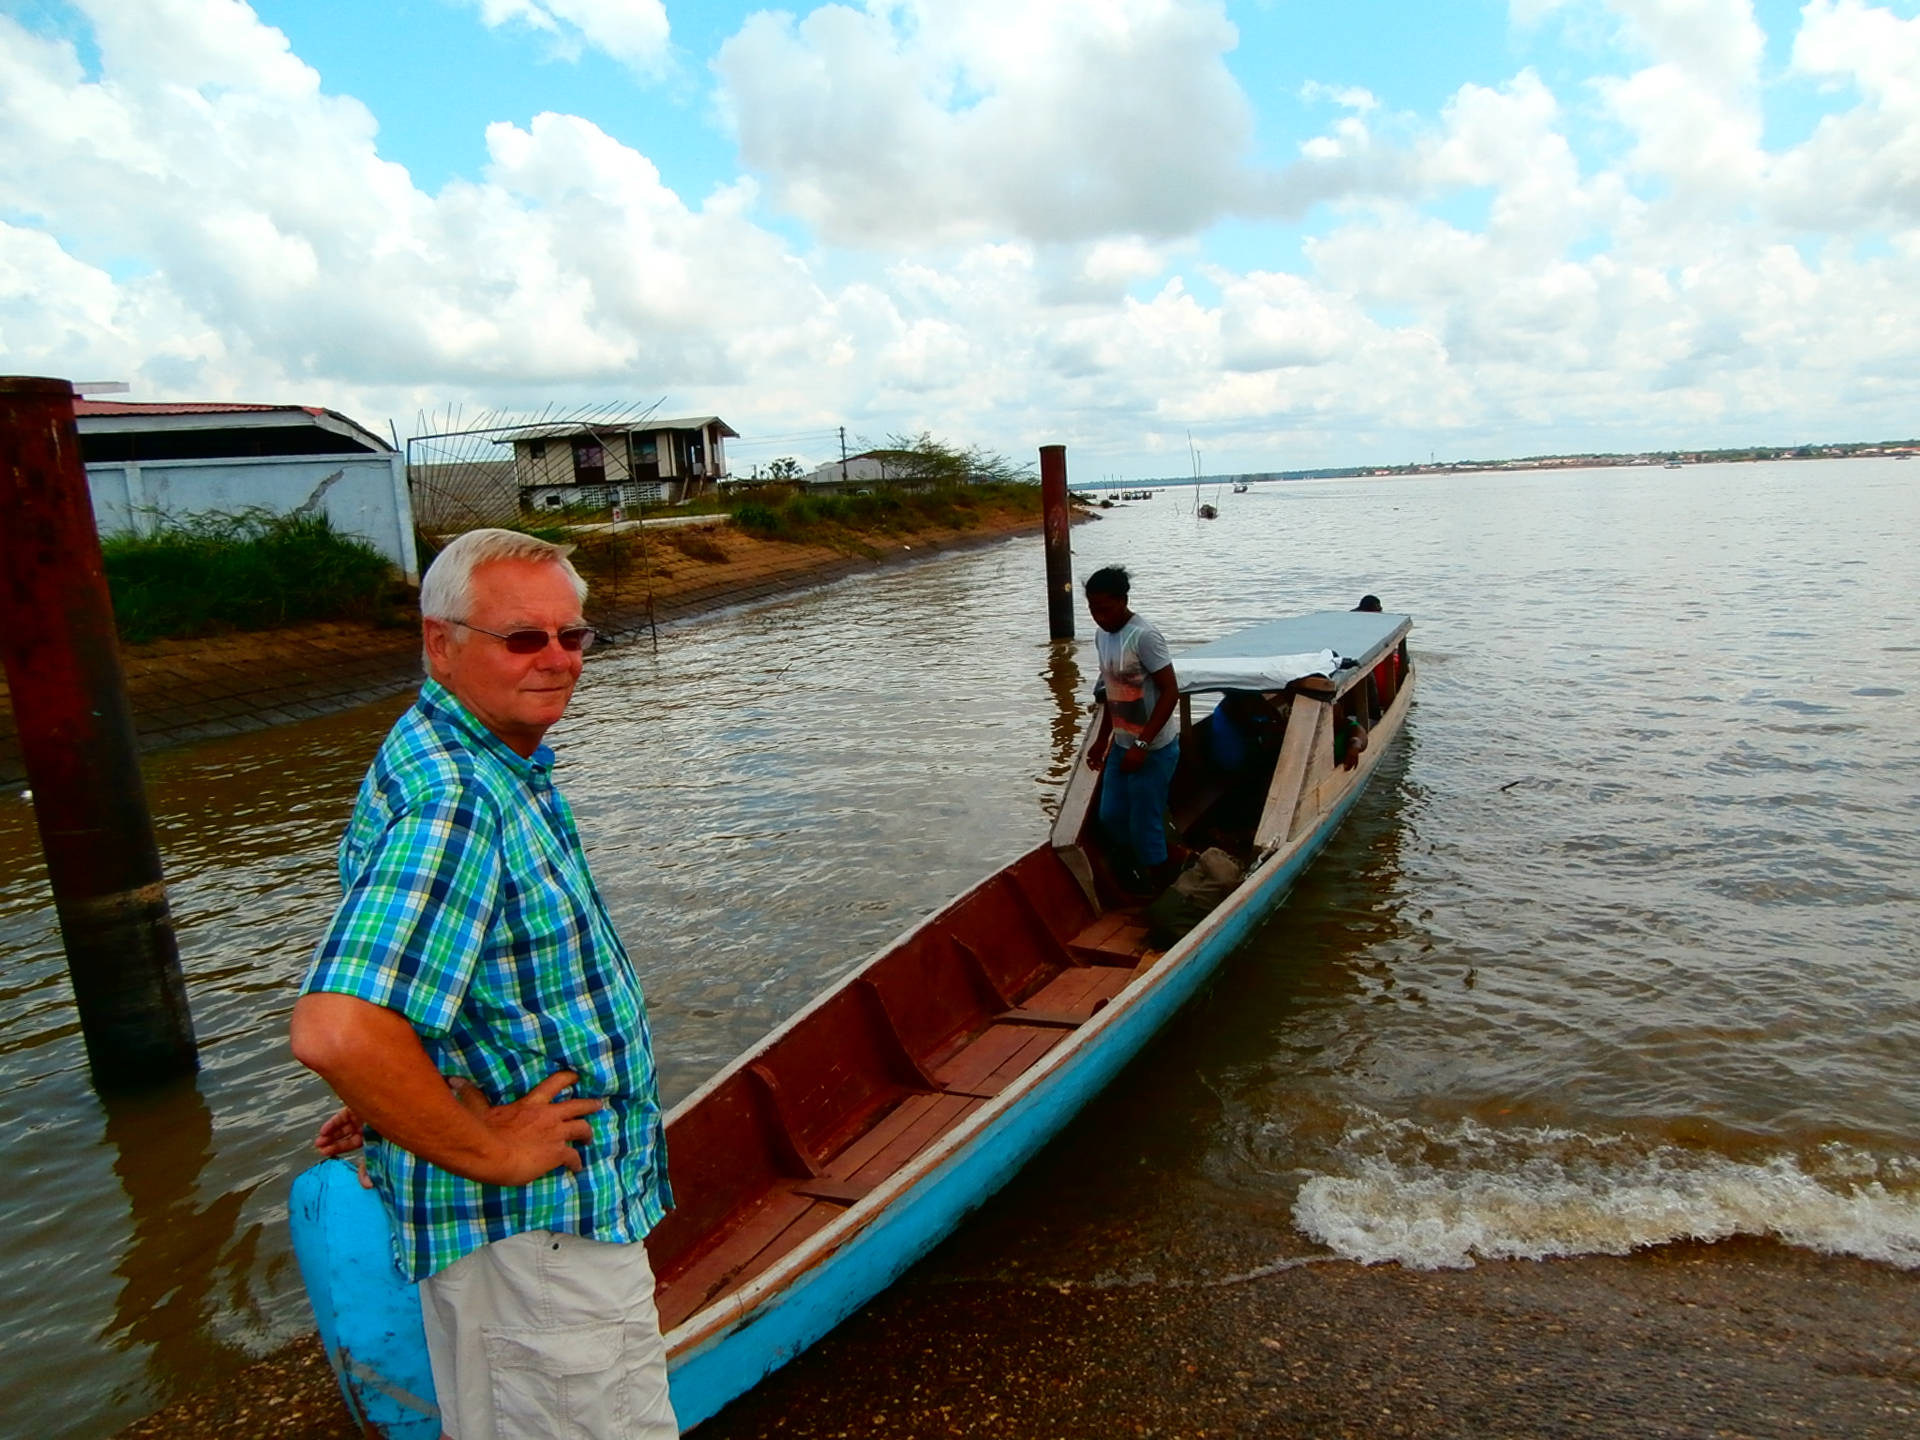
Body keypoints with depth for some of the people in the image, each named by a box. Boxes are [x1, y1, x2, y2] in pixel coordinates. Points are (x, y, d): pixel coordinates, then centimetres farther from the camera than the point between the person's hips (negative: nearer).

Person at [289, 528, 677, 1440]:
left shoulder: (493, 763, 6)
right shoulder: (454, 800, -27)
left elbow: (400, 947, 21)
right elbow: (335, 1033, -38)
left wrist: (407, 1102, 18)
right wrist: (485, 1149, -25)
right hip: (531, 1227, -10)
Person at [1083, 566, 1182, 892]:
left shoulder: (1144, 635, -19)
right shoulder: (1101, 636, 5)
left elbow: (1170, 692, -20)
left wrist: (1142, 745, -22)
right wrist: (1103, 738, 18)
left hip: (1153, 750, -8)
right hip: (1121, 746, 8)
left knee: (1145, 825, -1)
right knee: (1111, 817, 13)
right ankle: (1133, 878, 32)